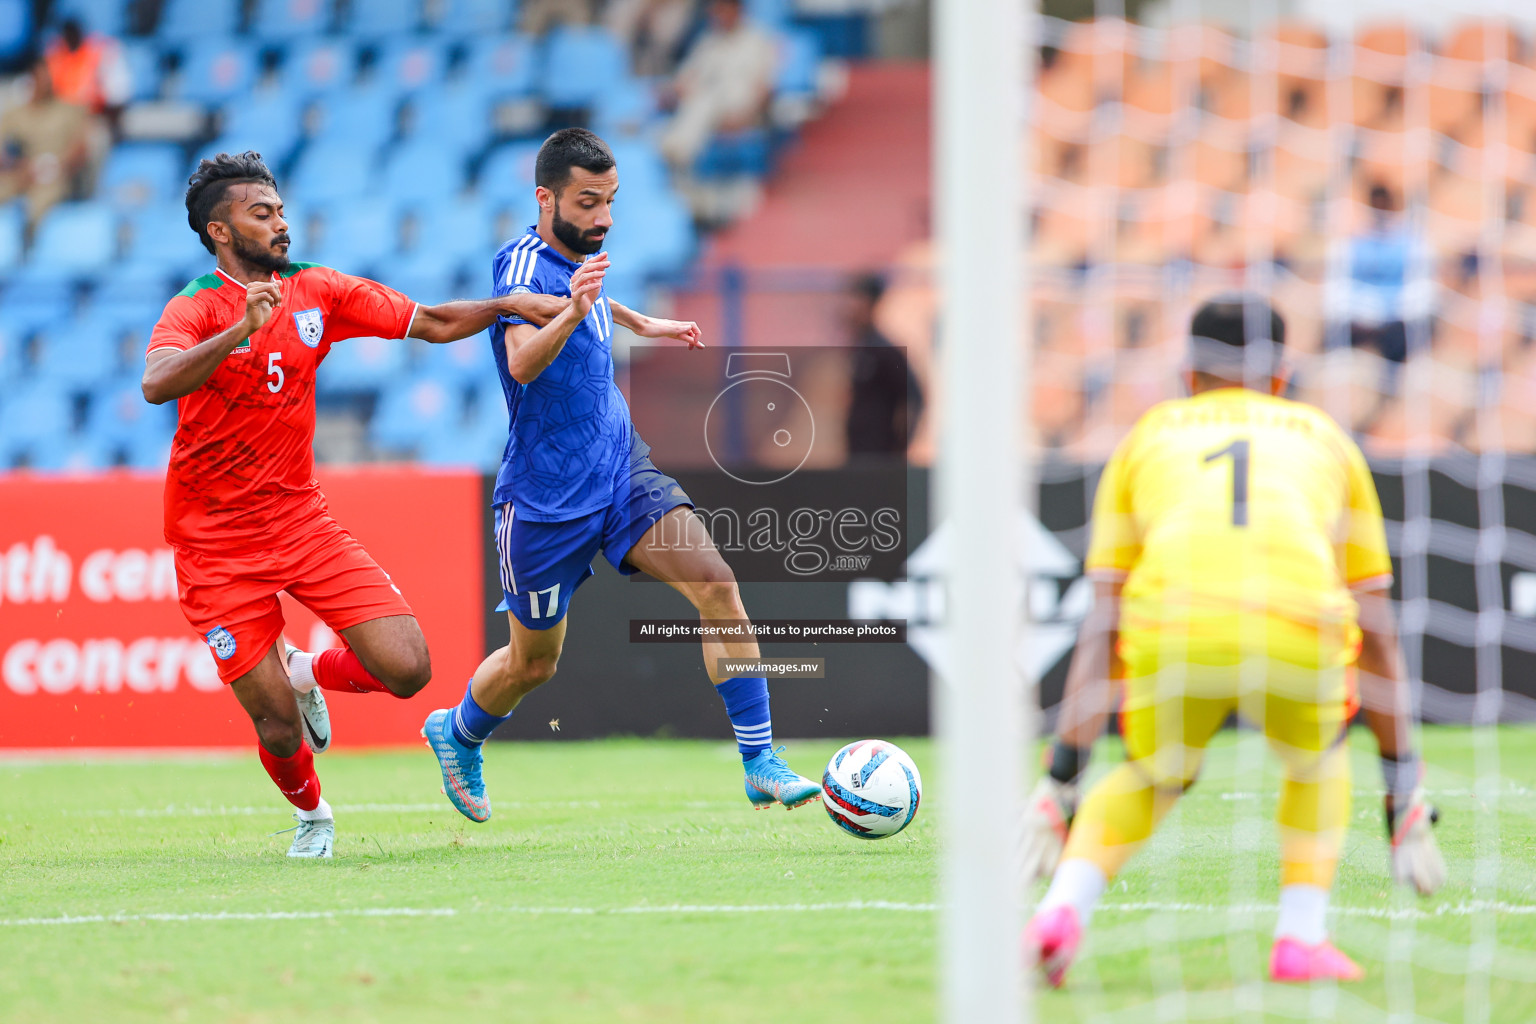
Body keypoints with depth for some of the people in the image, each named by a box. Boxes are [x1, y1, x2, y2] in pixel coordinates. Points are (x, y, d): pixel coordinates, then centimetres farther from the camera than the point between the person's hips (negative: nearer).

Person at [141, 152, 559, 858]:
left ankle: (307, 673, 21)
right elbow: (157, 384, -32)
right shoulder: (194, 309, -11)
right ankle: (311, 816, 28)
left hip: (300, 519, 4)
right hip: (217, 544, -4)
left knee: (407, 670, -12)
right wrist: (241, 330, -44)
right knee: (279, 728, -6)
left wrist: (509, 304, -10)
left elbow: (431, 324, 6)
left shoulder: (316, 291, 4)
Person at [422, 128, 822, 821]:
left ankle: (761, 766, -16)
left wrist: (640, 323, 36)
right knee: (533, 665, 8)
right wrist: (571, 314, -55)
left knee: (716, 583, -16)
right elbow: (522, 362, -39)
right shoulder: (523, 263, -20)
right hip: (547, 498, -6)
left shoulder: (580, 255, 5)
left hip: (622, 471, 6)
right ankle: (456, 733, 42)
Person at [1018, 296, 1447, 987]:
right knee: (1320, 760, 32)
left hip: (1173, 635, 0)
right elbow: (1376, 635, 32)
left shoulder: (1147, 436, 31)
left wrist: (1061, 784, 23)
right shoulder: (1323, 437, 33)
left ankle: (1063, 909, 4)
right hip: (1301, 637, 0)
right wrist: (1406, 797, 35)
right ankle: (1301, 937, 18)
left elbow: (1101, 630, 24)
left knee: (1149, 781, 28)